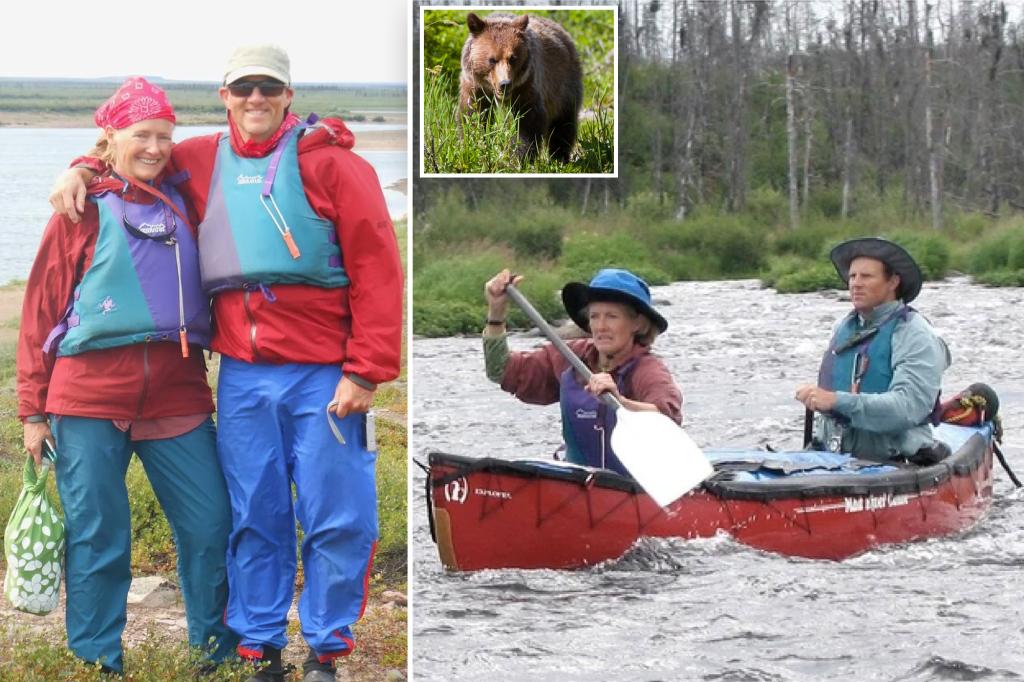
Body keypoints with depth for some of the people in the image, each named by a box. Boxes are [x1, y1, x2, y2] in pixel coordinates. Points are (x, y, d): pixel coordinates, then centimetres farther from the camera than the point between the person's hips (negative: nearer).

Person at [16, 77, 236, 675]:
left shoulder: (183, 205, 13)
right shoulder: (84, 210, 3)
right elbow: (41, 309, 4)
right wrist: (33, 407, 0)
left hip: (177, 395, 3)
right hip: (91, 395, -3)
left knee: (211, 525, 0)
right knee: (97, 535, 0)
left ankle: (219, 649, 16)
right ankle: (98, 662, 13)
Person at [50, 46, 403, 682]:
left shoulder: (330, 162, -3)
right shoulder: (202, 160, 11)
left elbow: (377, 268, -7)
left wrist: (366, 370, -12)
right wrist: (83, 171, 12)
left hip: (324, 377, -4)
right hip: (243, 374, 4)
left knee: (337, 521, 0)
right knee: (255, 518, 8)